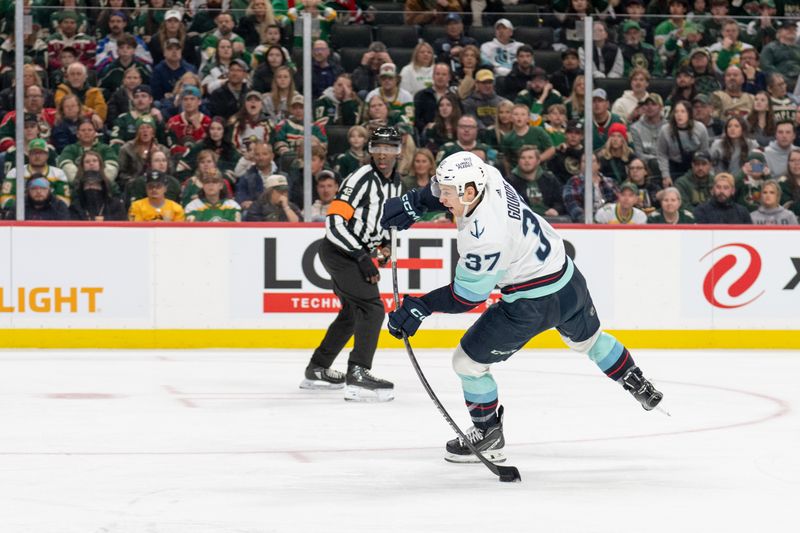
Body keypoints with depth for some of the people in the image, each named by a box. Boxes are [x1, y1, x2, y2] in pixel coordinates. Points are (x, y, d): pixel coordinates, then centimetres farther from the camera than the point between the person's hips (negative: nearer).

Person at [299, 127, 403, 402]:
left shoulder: (395, 182, 8)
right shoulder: (362, 178, -21)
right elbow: (334, 221, -26)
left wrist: (384, 243, 5)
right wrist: (363, 258, -27)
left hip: (356, 253, 10)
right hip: (339, 252, -10)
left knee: (352, 313, 21)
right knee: (371, 308, -20)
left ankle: (317, 369, 33)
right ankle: (358, 375, -26)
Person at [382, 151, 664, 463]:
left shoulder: (483, 237, -33)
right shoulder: (487, 177, -11)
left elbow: (467, 297, -21)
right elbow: (451, 186, 13)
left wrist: (420, 308, -18)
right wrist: (413, 203, 3)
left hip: (533, 304, -9)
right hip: (569, 280, 9)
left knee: (468, 360, 5)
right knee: (586, 338, 36)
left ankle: (488, 435, 20)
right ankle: (640, 387, 54)